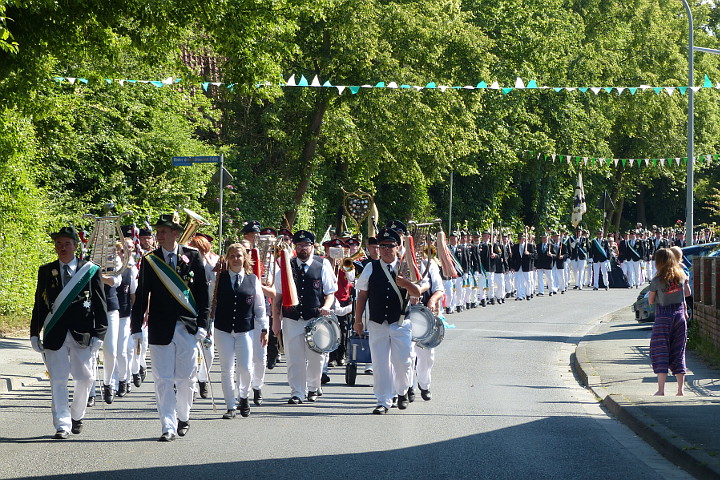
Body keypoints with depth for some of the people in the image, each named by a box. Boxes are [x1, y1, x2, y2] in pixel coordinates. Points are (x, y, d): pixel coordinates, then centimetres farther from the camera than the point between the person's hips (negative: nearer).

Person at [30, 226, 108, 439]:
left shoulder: (91, 270, 3)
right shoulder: (46, 271, 8)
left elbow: (100, 305, 3)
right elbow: (39, 304, 11)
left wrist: (98, 334, -4)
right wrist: (35, 333, 6)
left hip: (82, 334, -1)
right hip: (55, 335, 1)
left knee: (85, 378, 4)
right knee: (58, 380, -3)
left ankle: (76, 415, 27)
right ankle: (62, 425, -1)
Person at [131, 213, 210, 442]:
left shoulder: (192, 256, 2)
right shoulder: (149, 261, 3)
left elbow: (203, 292, 3)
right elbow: (141, 296, 4)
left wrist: (202, 324, -2)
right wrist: (136, 328, 0)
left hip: (187, 327, 0)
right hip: (160, 329, 0)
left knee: (186, 378, 7)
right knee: (163, 380, -4)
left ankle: (183, 417, 29)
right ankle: (169, 427, -2)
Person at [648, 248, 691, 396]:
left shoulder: (657, 280, -12)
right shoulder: (681, 276, 0)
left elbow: (650, 301, -4)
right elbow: (687, 293, 13)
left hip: (663, 316, -4)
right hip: (680, 314, 4)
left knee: (660, 352, 1)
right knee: (678, 352, 11)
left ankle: (661, 390, -6)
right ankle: (680, 389, 10)